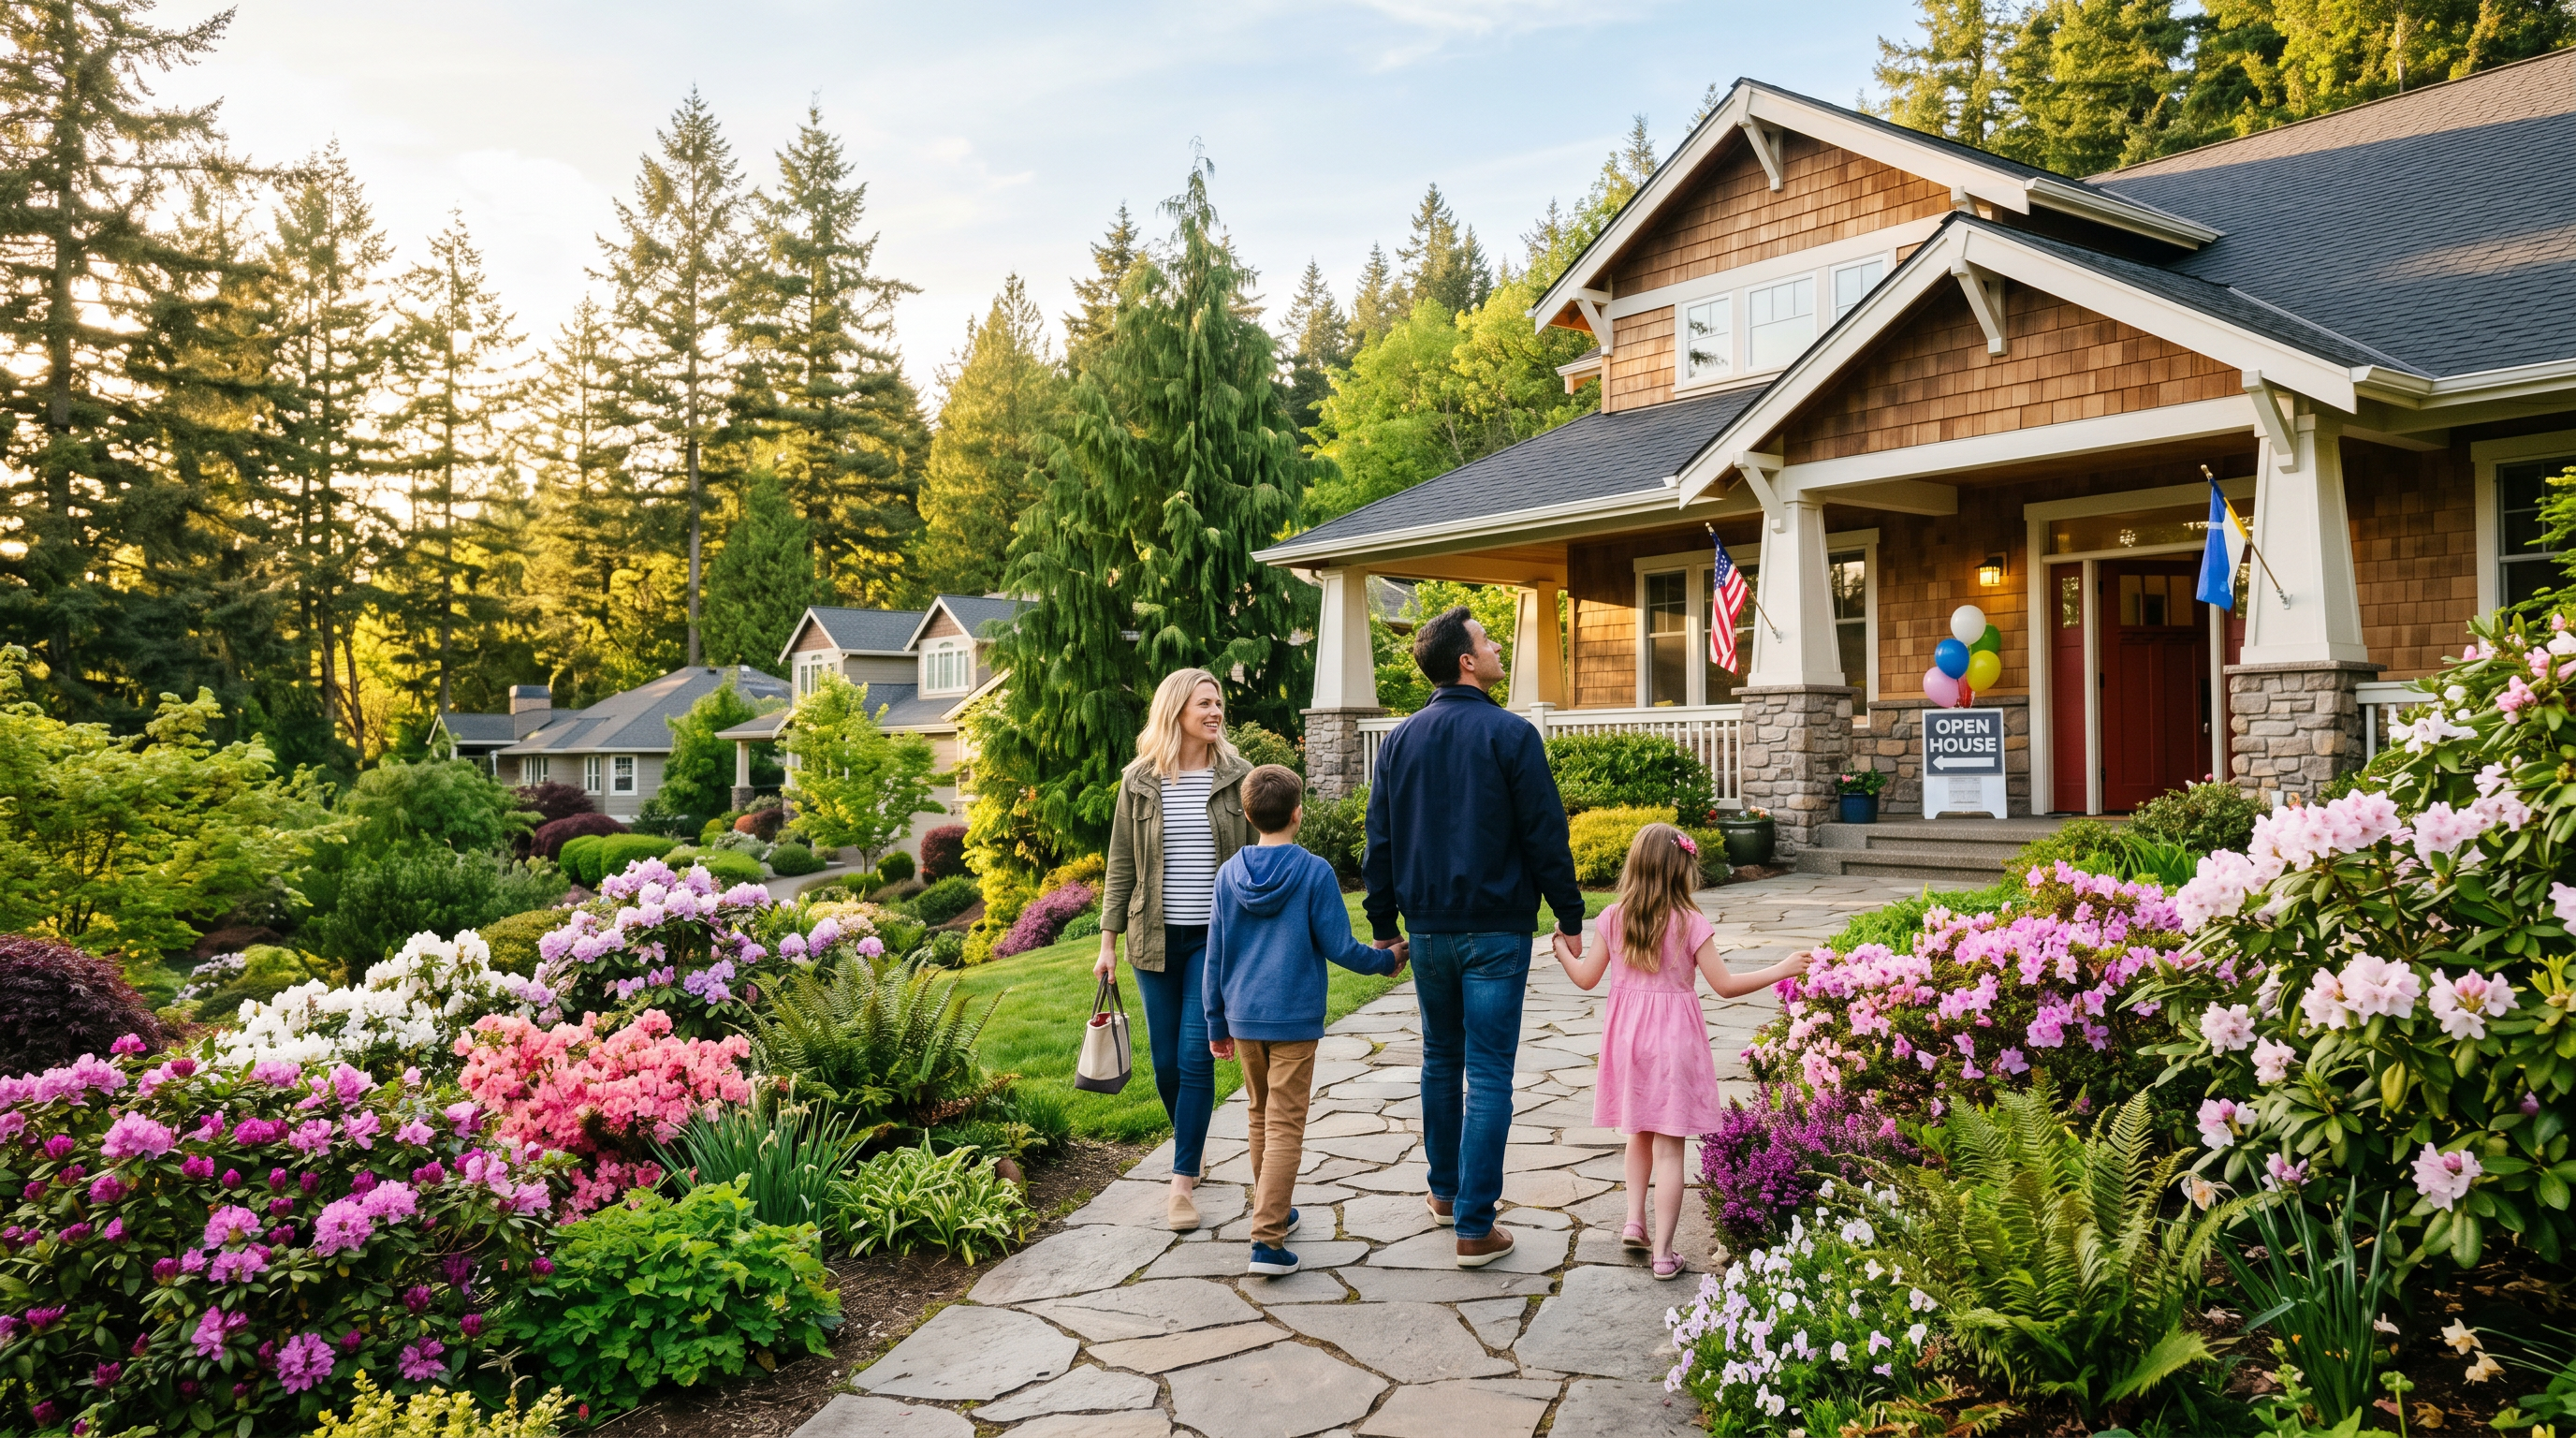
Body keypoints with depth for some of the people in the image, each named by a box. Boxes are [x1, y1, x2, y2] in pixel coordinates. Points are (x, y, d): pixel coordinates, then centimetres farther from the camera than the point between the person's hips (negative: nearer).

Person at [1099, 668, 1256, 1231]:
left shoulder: (1236, 776, 0)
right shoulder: (1139, 781, 1)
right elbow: (1121, 865, 6)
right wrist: (1108, 940, 3)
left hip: (1216, 937, -1)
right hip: (1156, 939, 2)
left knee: (1196, 1056, -7)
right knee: (1165, 1060, 8)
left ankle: (1182, 1182, 0)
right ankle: (1191, 1142, 36)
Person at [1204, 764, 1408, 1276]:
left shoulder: (1228, 874, 2)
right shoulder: (1315, 873, -12)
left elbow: (1215, 958, 6)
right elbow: (1338, 947, -9)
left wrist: (1217, 1024, 15)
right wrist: (1386, 959, 10)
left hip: (1243, 1018, 5)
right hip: (1294, 1021, -5)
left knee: (1260, 1117, 20)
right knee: (1284, 1126, -3)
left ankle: (1272, 1213, 33)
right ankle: (1267, 1240, -9)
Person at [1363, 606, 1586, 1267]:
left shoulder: (1400, 740, 5)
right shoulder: (1511, 734, -10)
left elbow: (1380, 842, 8)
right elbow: (1546, 835, -9)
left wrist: (1383, 924, 15)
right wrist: (1570, 917, 0)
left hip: (1428, 927, 5)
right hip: (1495, 928, -5)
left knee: (1441, 1059, 20)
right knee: (1488, 1074, -2)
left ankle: (1445, 1190, 31)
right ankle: (1475, 1226, -1)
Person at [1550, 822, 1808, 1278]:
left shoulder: (1613, 918, -2)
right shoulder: (1691, 923, -12)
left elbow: (1587, 978, 5)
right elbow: (1725, 985, -10)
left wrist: (1562, 950, 25)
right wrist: (1782, 970, 0)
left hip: (1626, 1035, 4)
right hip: (1673, 1039, -4)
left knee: (1639, 1133, 24)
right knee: (1669, 1149, 1)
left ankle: (1634, 1220, 18)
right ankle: (1663, 1251, 3)